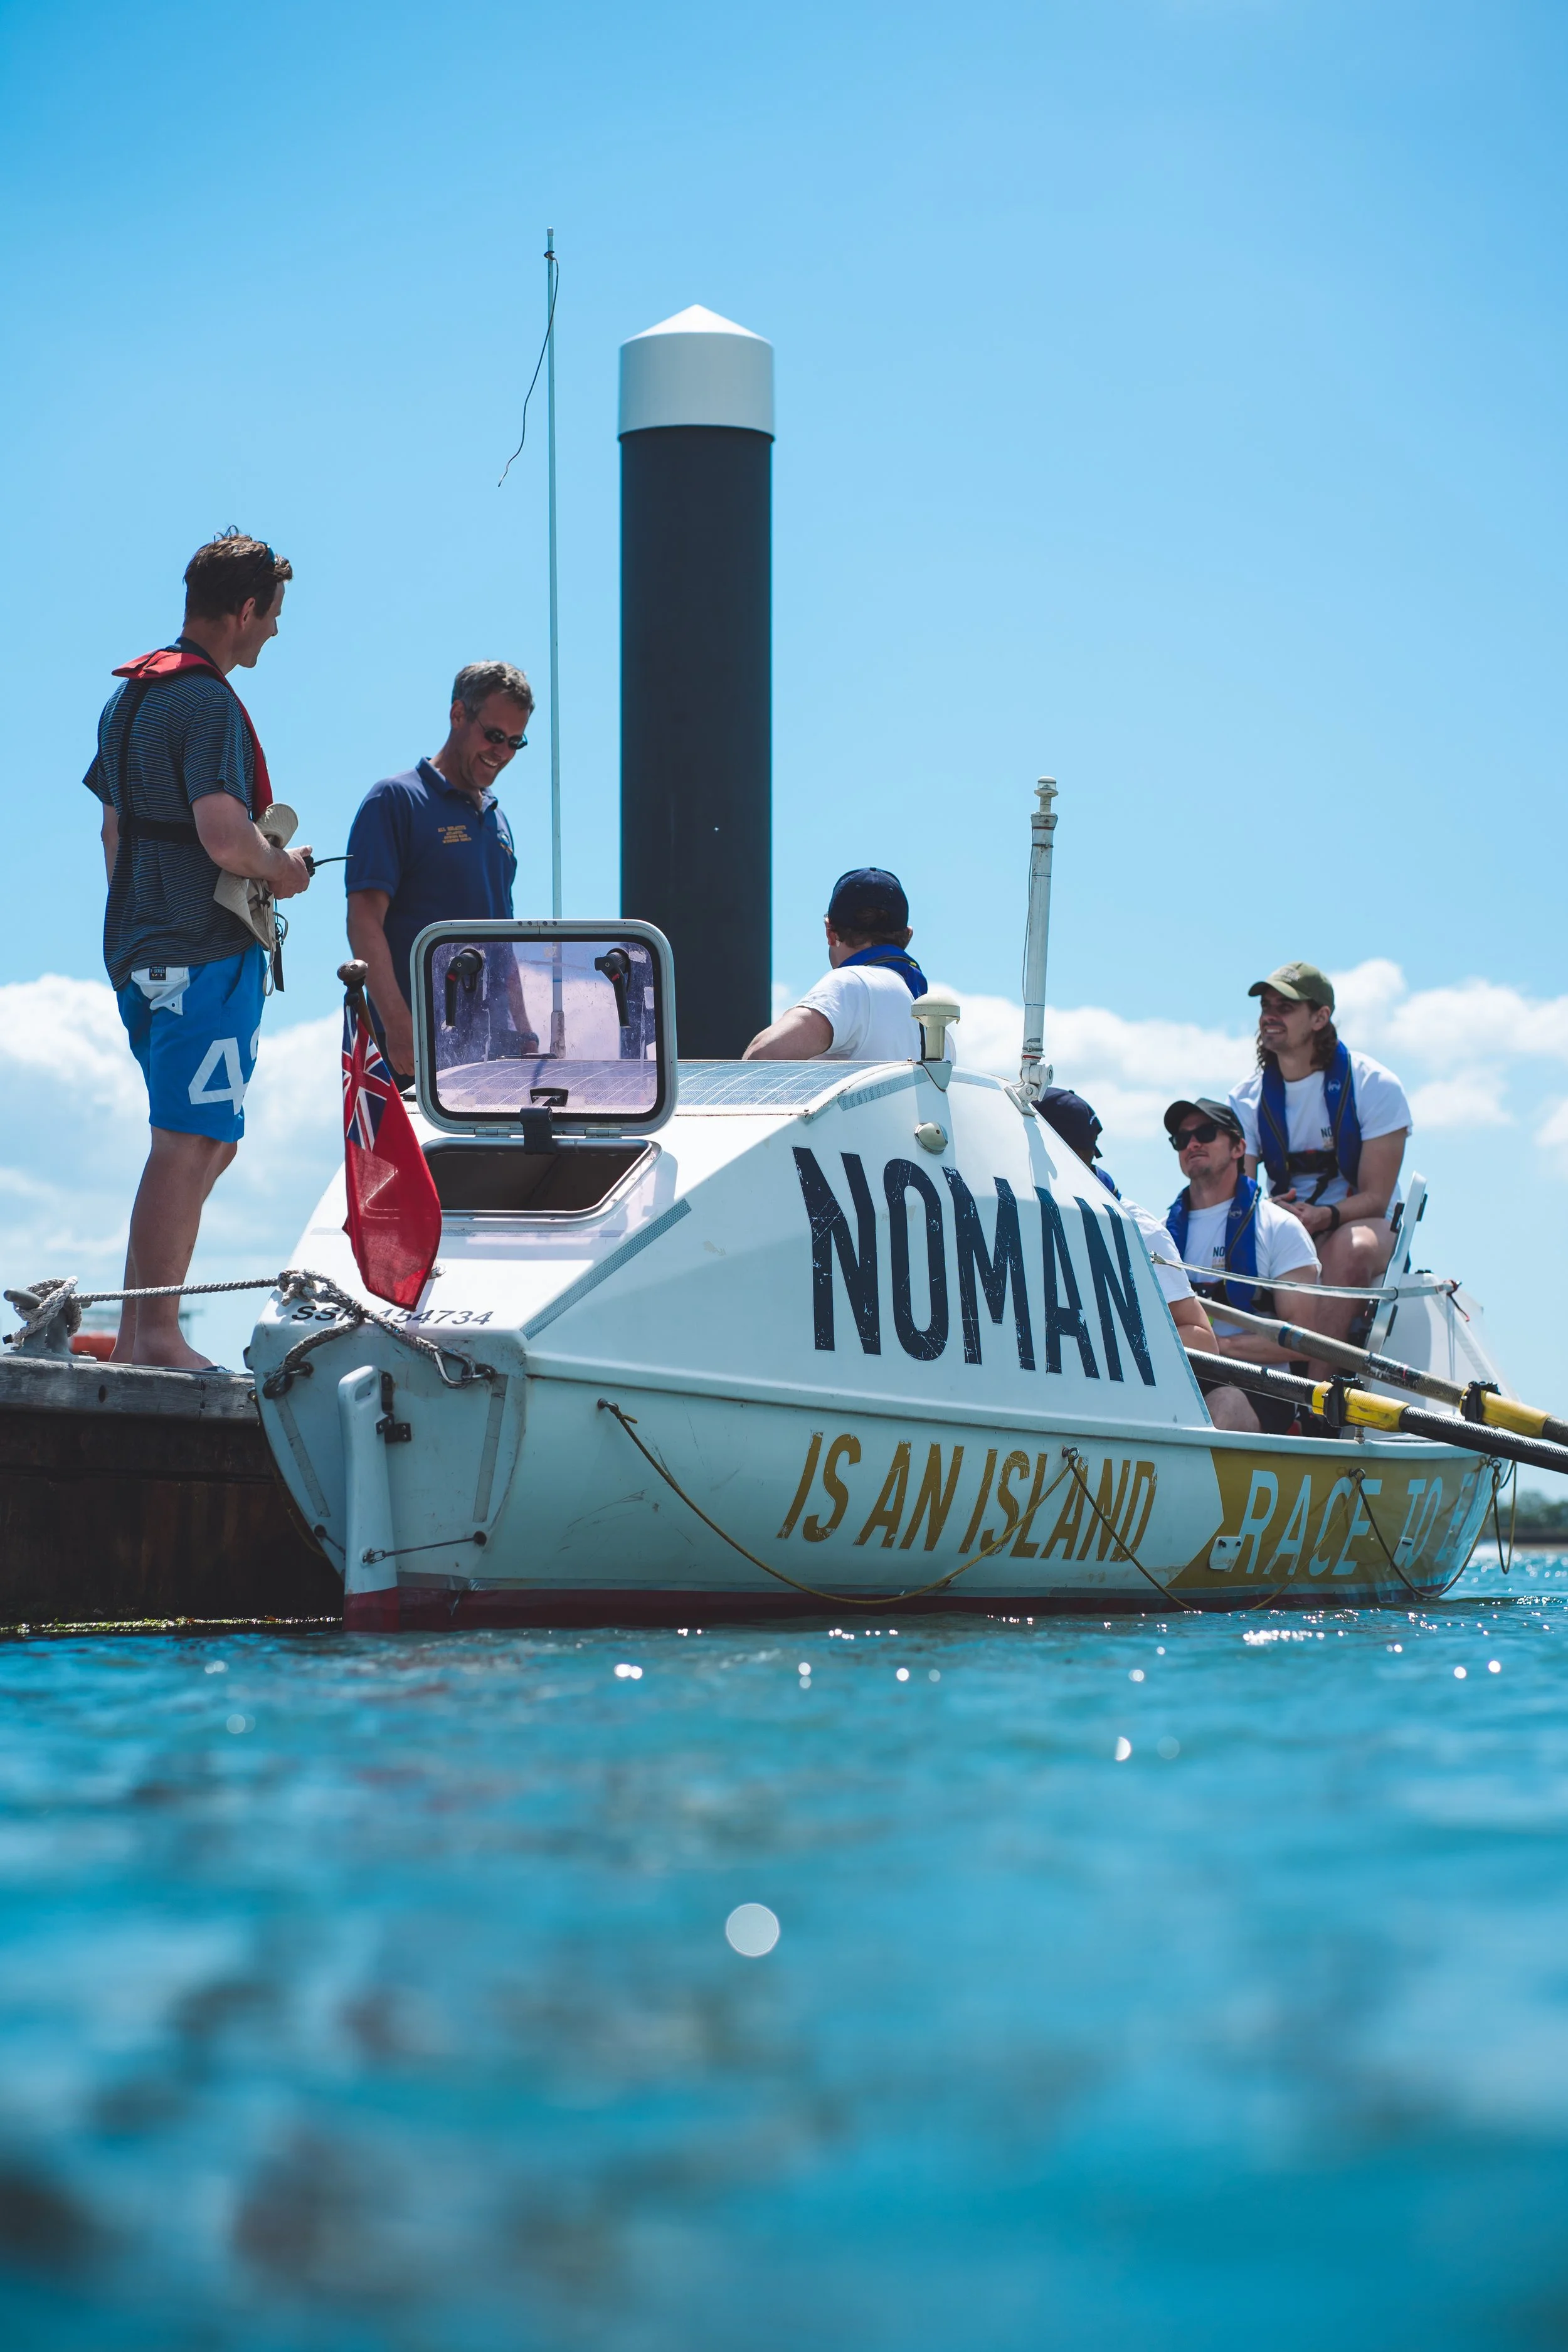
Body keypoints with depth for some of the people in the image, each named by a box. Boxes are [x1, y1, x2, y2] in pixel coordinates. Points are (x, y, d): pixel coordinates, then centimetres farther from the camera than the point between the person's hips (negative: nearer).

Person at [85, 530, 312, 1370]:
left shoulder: (128, 695, 16)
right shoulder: (208, 704, -15)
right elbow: (226, 839, -24)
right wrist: (284, 869, -5)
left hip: (142, 950, 10)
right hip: (206, 954, -10)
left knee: (208, 1143, 16)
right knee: (187, 1147, -7)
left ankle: (135, 1335, 15)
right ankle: (157, 1338, -6)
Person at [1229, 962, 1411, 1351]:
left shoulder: (1374, 1085, -8)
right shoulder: (1246, 1099, 3)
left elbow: (1376, 1198, -12)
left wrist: (1324, 1216, -33)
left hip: (1365, 1227, -3)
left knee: (1351, 1246, -39)